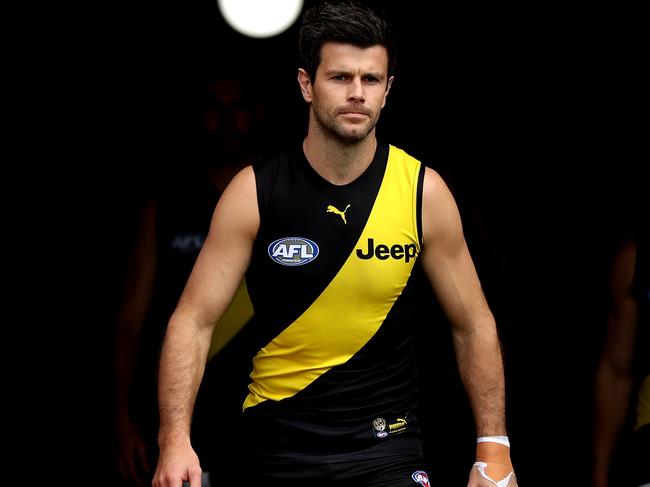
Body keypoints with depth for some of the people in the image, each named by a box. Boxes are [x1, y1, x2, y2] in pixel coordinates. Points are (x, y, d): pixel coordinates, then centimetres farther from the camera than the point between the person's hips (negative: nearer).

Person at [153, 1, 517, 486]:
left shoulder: (424, 192, -5)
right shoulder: (254, 192, -8)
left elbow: (473, 325, 3)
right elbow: (193, 321, -8)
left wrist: (493, 448, -1)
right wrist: (175, 439, -22)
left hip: (387, 444, 0)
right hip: (280, 440, 0)